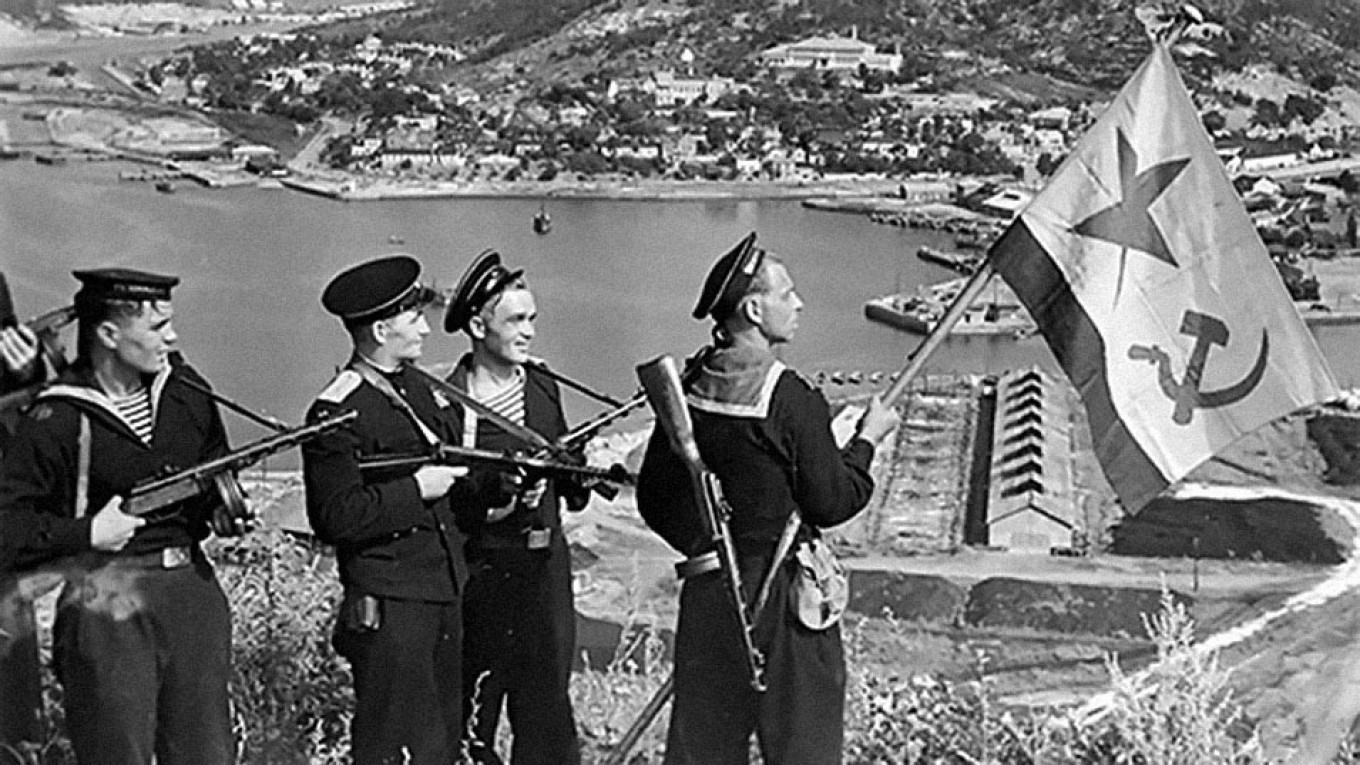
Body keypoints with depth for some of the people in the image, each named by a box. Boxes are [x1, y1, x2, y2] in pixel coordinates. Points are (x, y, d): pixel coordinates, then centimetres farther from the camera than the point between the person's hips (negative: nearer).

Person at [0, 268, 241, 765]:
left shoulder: (187, 392, 5)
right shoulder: (55, 420, -12)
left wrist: (224, 510, 2)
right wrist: (87, 535, -19)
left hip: (192, 591, 5)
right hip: (107, 606, -5)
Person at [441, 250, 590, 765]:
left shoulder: (542, 387, 8)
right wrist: (488, 505, -26)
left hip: (546, 568, 5)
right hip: (480, 573, -5)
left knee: (547, 706, 10)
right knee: (472, 716, 4)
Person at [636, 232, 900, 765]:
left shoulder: (690, 390, 2)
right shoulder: (789, 399, -17)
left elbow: (655, 499, 8)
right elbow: (831, 502, -12)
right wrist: (867, 439, 1)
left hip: (708, 587, 6)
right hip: (782, 592, -6)